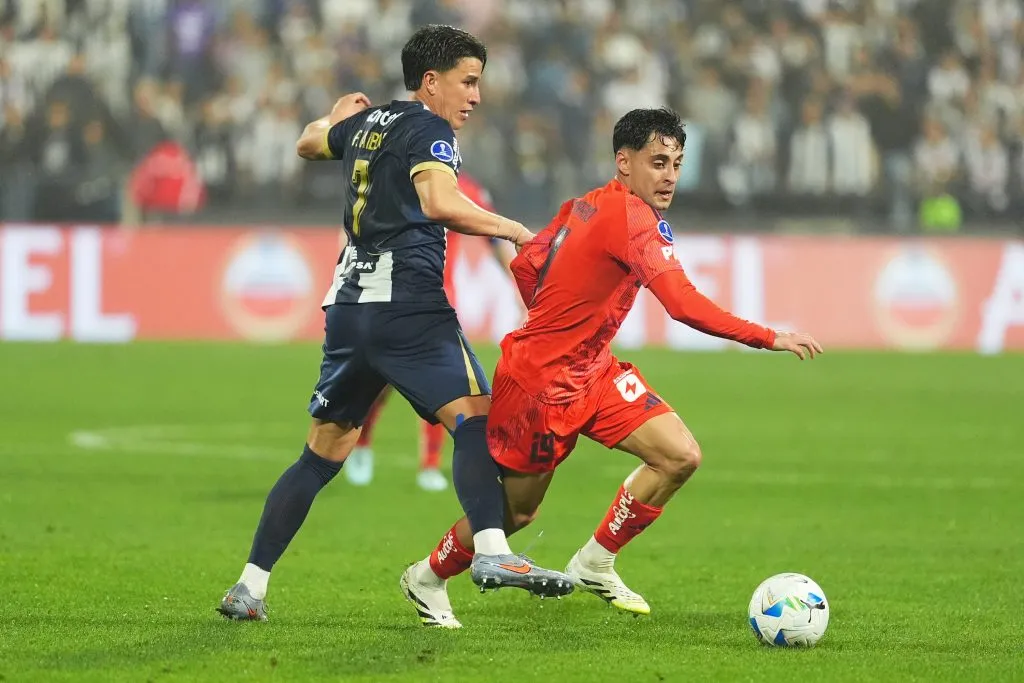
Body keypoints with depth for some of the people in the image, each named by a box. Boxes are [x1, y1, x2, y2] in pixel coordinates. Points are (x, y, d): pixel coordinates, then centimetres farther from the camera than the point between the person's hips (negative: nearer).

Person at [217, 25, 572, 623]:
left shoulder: (366, 122, 20)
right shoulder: (430, 130, -4)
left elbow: (309, 144, 41)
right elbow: (439, 202, -23)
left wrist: (337, 119, 61)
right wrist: (514, 232, -15)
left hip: (347, 304, 8)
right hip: (407, 301, -8)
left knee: (323, 452, 14)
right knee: (476, 416, -16)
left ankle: (250, 587, 12)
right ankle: (492, 549, -38)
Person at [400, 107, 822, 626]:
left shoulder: (586, 206, 3)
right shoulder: (632, 216, -25)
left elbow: (525, 265, 13)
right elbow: (684, 305, -34)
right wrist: (769, 339, -32)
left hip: (591, 369, 9)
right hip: (540, 383, -9)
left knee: (680, 457, -5)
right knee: (516, 512, 7)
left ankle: (594, 565, 10)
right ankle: (429, 578, 34)